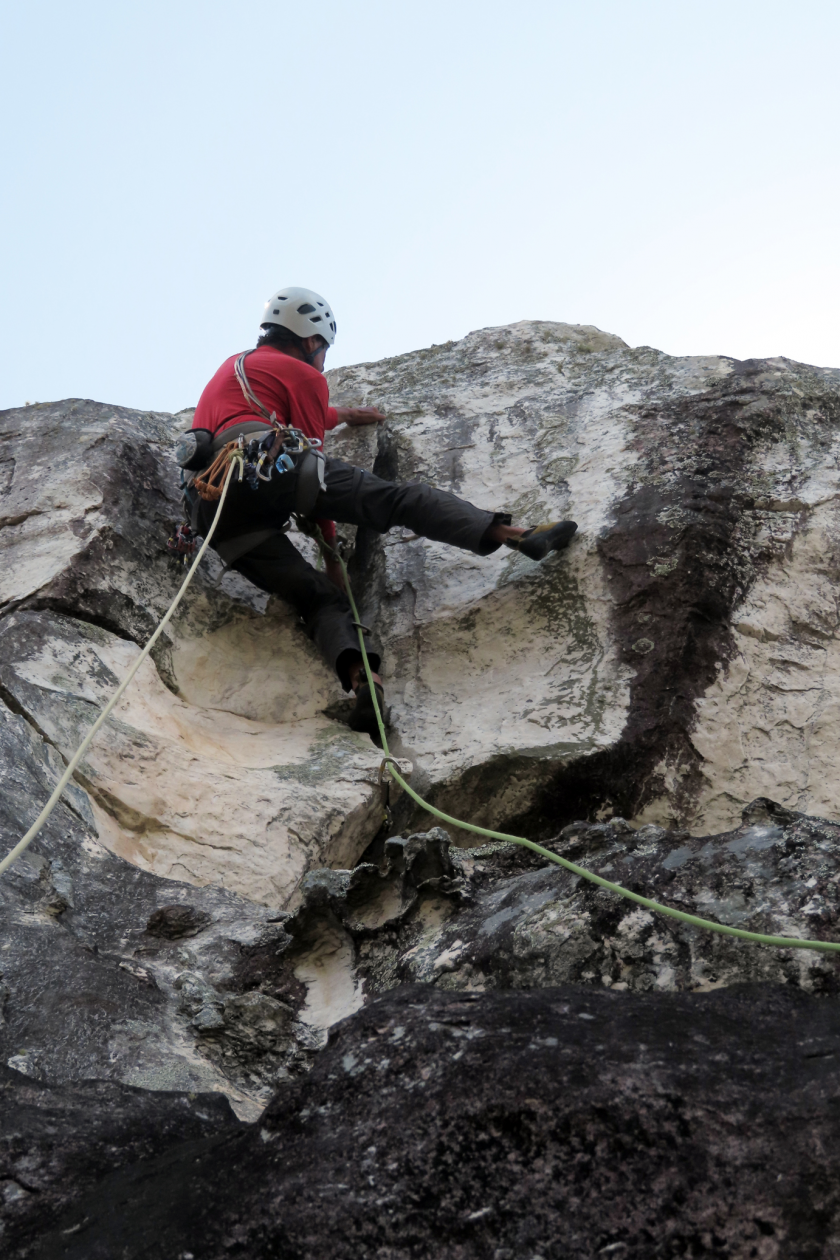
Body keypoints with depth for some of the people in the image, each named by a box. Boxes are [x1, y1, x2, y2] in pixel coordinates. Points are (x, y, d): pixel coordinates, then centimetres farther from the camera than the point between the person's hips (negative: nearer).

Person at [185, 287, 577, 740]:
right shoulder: (303, 374, 18)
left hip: (213, 509, 6)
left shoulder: (232, 366, 40)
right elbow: (312, 454, 19)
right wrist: (332, 553, 23)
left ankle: (361, 677, -25)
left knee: (318, 596, 2)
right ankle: (515, 533, -17)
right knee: (395, 497, -6)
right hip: (267, 462, -6)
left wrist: (341, 415, 78)